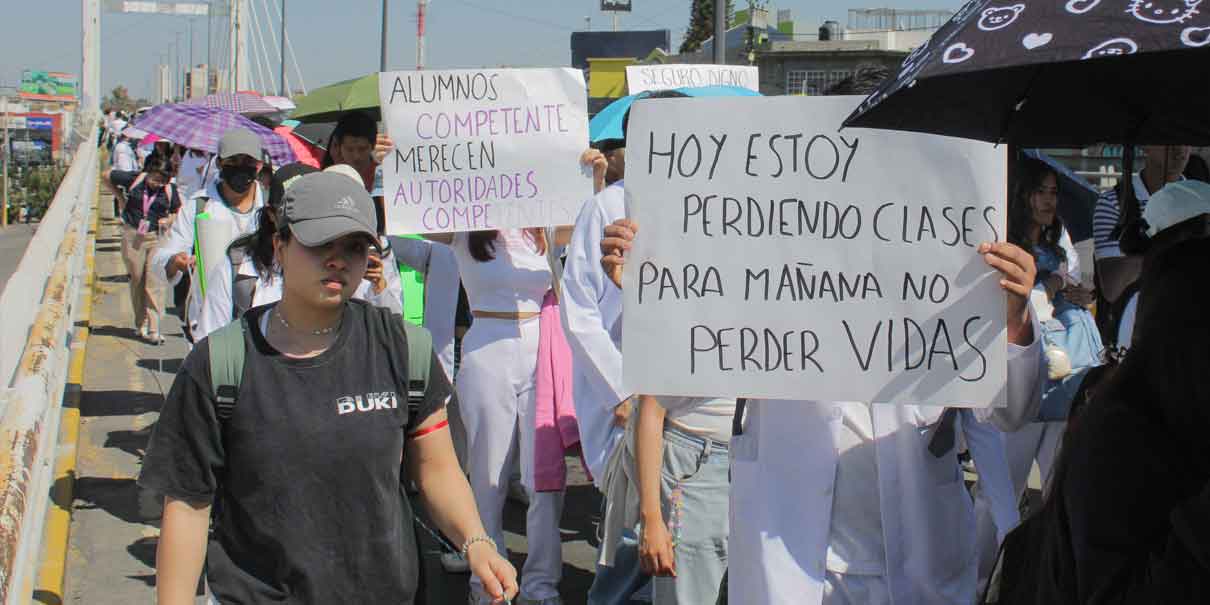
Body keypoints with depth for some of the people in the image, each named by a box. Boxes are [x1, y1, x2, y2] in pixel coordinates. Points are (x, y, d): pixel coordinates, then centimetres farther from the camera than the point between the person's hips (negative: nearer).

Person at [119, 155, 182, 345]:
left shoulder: (170, 190, -2)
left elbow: (178, 211, 13)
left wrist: (169, 220, -6)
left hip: (157, 238, -1)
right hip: (132, 236, 1)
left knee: (154, 282, -7)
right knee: (137, 280, 9)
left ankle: (154, 329, -6)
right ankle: (141, 325, 22)